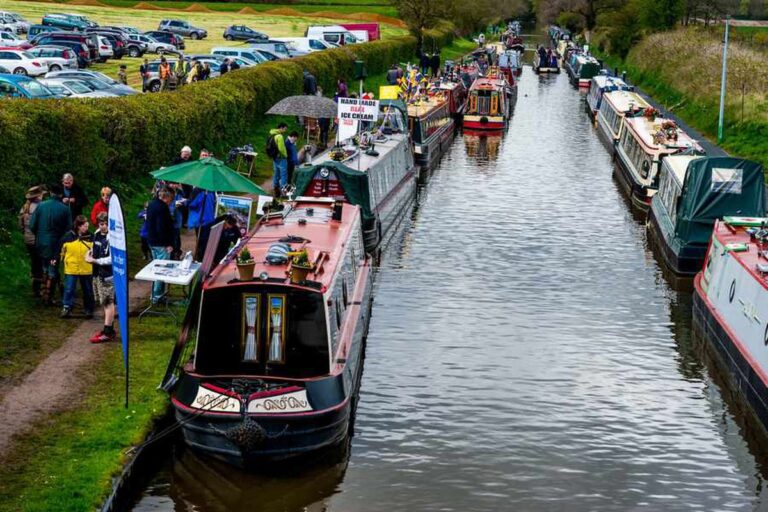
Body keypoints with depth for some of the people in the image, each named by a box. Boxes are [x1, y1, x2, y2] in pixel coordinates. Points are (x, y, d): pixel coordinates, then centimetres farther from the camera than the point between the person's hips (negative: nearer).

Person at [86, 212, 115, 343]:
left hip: (108, 274, -8)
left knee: (108, 302, -3)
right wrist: (90, 253, 5)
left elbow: (111, 259, -20)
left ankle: (108, 333, 1)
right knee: (104, 302, 15)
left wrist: (94, 260, -16)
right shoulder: (97, 234, 8)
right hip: (98, 273, 9)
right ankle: (109, 328, 25)